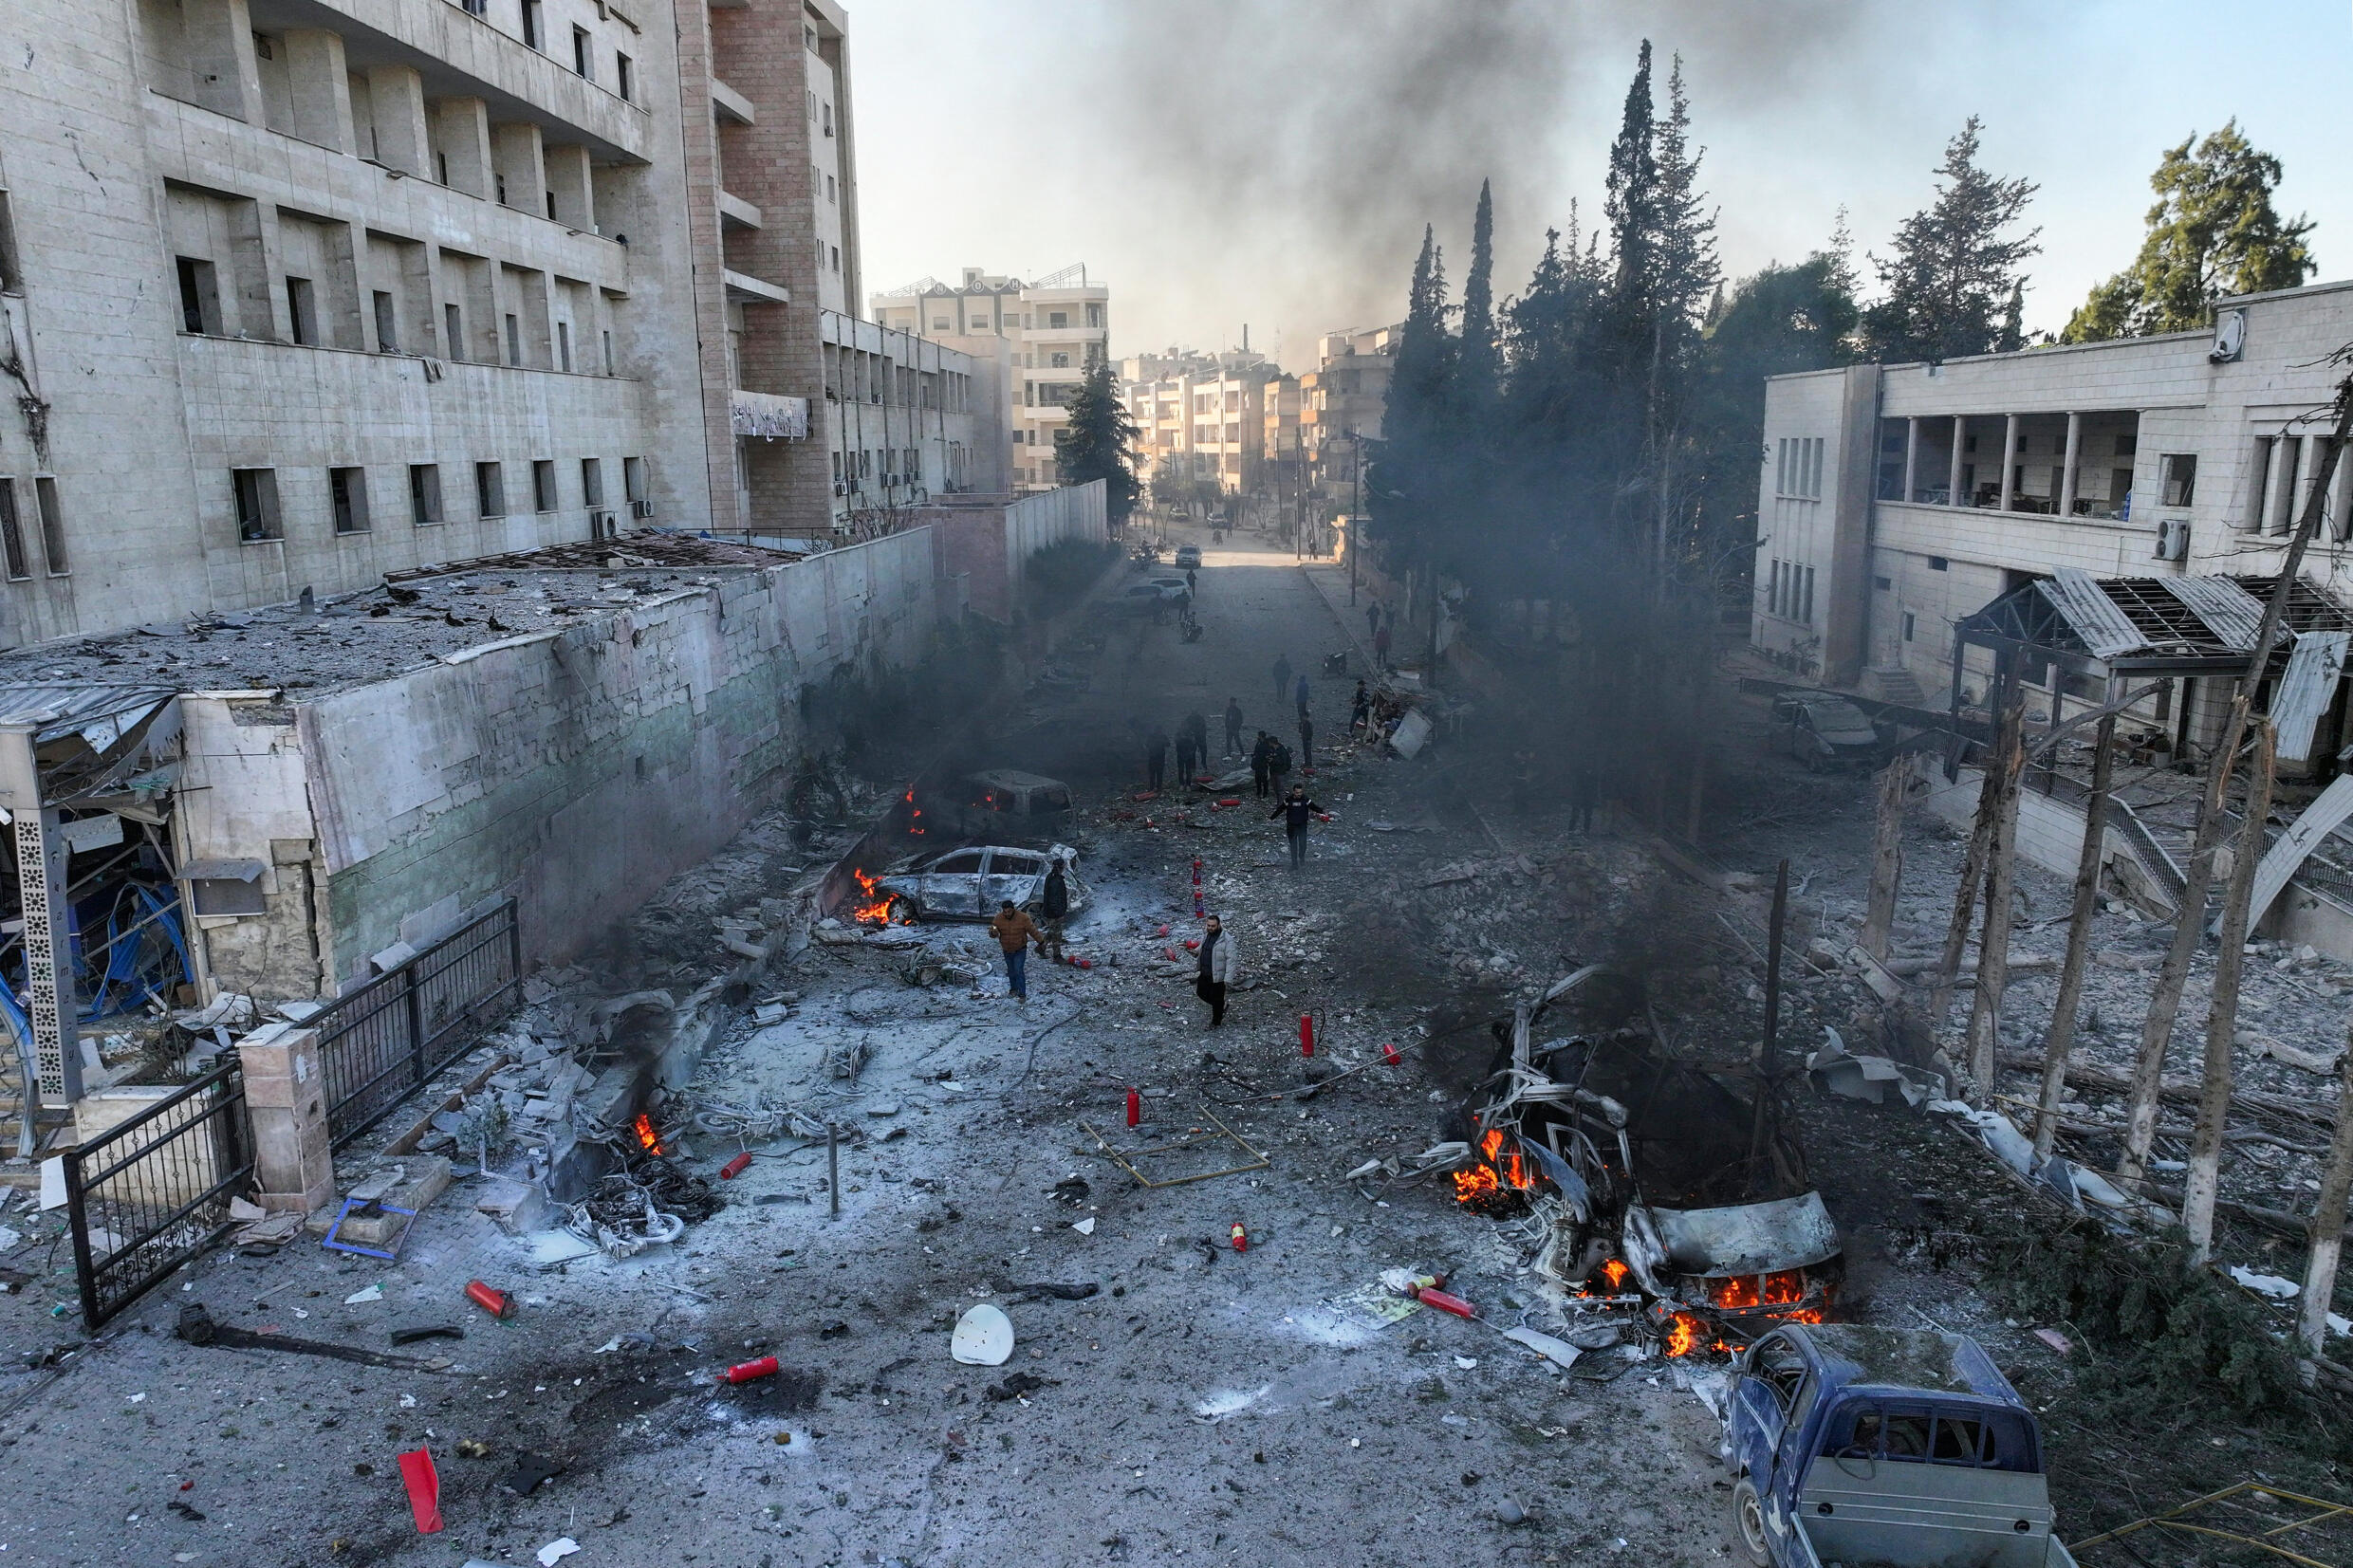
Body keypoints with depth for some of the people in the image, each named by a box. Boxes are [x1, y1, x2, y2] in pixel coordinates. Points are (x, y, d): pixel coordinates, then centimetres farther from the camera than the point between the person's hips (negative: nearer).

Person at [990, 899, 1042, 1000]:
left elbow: (1033, 931, -12)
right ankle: (1013, 989, 37)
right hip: (1007, 951, 3)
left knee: (1019, 971, -11)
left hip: (1020, 950, -3)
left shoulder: (1023, 918, -19)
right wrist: (993, 931, -33)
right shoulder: (999, 918, -12)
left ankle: (1022, 994, -4)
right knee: (1011, 971, 17)